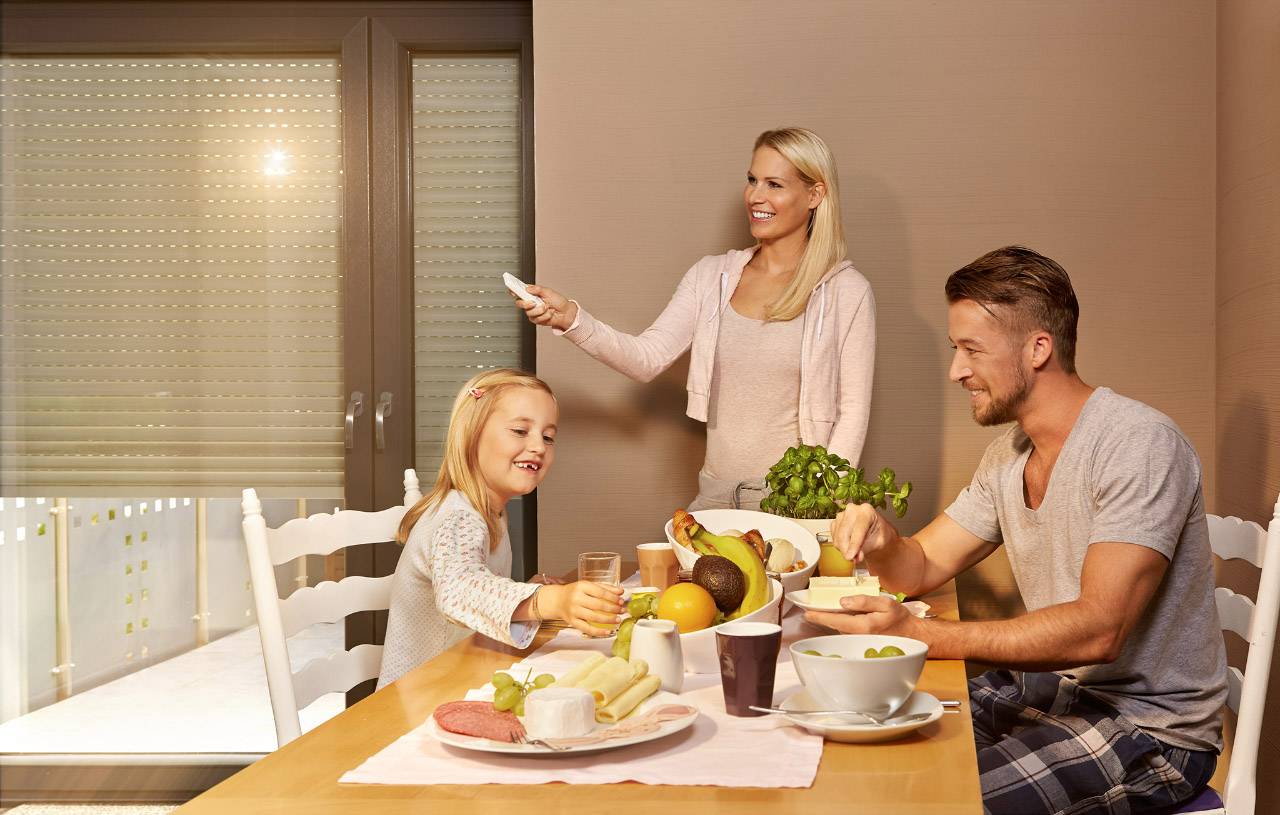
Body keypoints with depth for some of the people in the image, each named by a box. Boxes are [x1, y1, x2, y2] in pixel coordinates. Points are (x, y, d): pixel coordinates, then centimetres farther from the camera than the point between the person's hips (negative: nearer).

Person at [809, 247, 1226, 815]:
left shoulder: (1139, 444, -20)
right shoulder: (1008, 454, 8)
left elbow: (1098, 630, -29)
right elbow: (922, 567, 12)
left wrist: (917, 635, -34)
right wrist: (880, 542, -13)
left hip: (1150, 722, -8)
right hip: (1055, 686, 8)